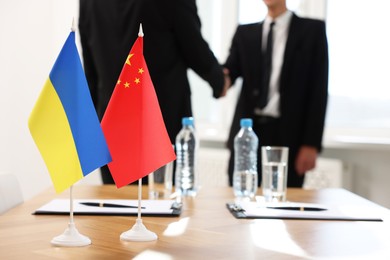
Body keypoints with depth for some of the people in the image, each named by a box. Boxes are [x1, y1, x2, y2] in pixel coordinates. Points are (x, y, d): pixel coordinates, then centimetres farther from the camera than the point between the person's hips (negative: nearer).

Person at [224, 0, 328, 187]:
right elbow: (230, 70, 1)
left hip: (288, 136, -2)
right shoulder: (245, 33, 13)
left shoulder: (312, 30, 3)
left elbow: (319, 89, -2)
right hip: (246, 133, 3)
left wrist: (311, 143, -8)